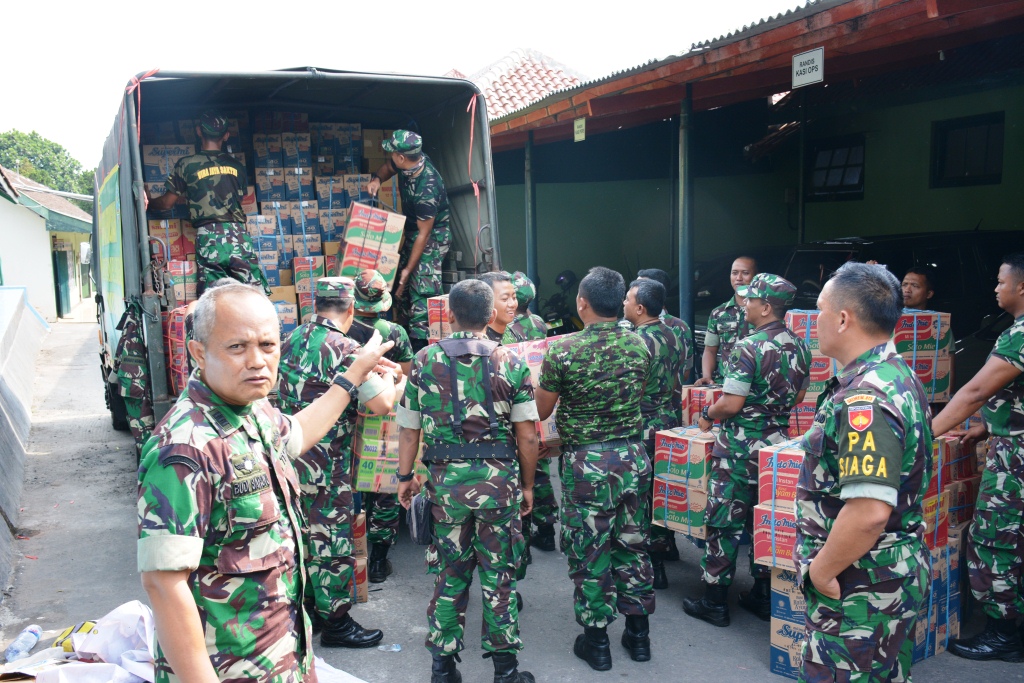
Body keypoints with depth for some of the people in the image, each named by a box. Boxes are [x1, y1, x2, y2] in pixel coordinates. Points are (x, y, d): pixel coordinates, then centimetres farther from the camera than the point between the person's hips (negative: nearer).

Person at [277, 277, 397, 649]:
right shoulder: (344, 348, -18)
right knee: (332, 541, 4)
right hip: (325, 463, -8)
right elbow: (382, 404, -20)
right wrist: (389, 378, 1)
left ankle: (307, 607, 33)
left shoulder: (292, 340, 4)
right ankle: (336, 621, 16)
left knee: (303, 534, 19)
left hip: (291, 456, 8)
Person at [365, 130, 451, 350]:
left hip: (432, 236, -9)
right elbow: (388, 167, 15)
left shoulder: (427, 189, -34)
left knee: (422, 288, -18)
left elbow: (424, 233, -26)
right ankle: (410, 332, 22)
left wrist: (408, 268, -21)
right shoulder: (407, 164, -11)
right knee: (402, 286, 11)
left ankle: (421, 342, -16)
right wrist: (376, 179, -9)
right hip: (412, 230, 9)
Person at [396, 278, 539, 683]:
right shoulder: (510, 362, -3)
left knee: (449, 574, 13)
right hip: (499, 479, -1)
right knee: (499, 576, 10)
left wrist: (405, 476, 16)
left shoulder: (424, 360, 1)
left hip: (445, 479, 1)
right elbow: (527, 437, -5)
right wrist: (527, 485, 7)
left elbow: (409, 429, 3)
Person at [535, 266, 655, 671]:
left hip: (587, 463, -4)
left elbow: (540, 412, -5)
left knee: (589, 552, 9)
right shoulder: (639, 345, -1)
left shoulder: (563, 351, -15)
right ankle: (638, 634, 29)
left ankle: (596, 640, 21)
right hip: (633, 456, 5)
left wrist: (541, 380, 15)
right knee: (633, 546, 17)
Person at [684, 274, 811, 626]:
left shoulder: (748, 348, -19)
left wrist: (707, 415, -3)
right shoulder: (799, 347, 5)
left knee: (725, 523, 3)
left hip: (741, 447, -7)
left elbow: (732, 404, -21)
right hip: (778, 444, 7)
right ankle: (764, 596, 26)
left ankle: (715, 601, 11)